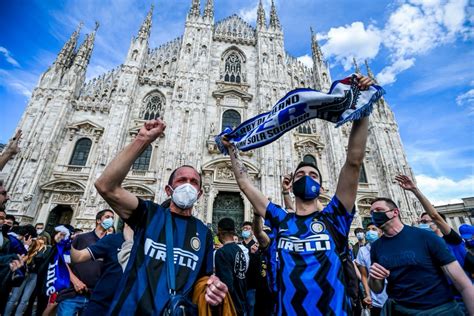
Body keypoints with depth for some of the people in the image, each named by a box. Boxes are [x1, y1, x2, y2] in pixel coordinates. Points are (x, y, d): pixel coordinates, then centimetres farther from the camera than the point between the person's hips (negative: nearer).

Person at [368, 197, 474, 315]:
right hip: (400, 309, 3)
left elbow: (464, 285, -12)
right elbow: (377, 289, 3)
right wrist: (373, 278, -18)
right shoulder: (375, 247, -4)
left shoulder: (425, 237, -14)